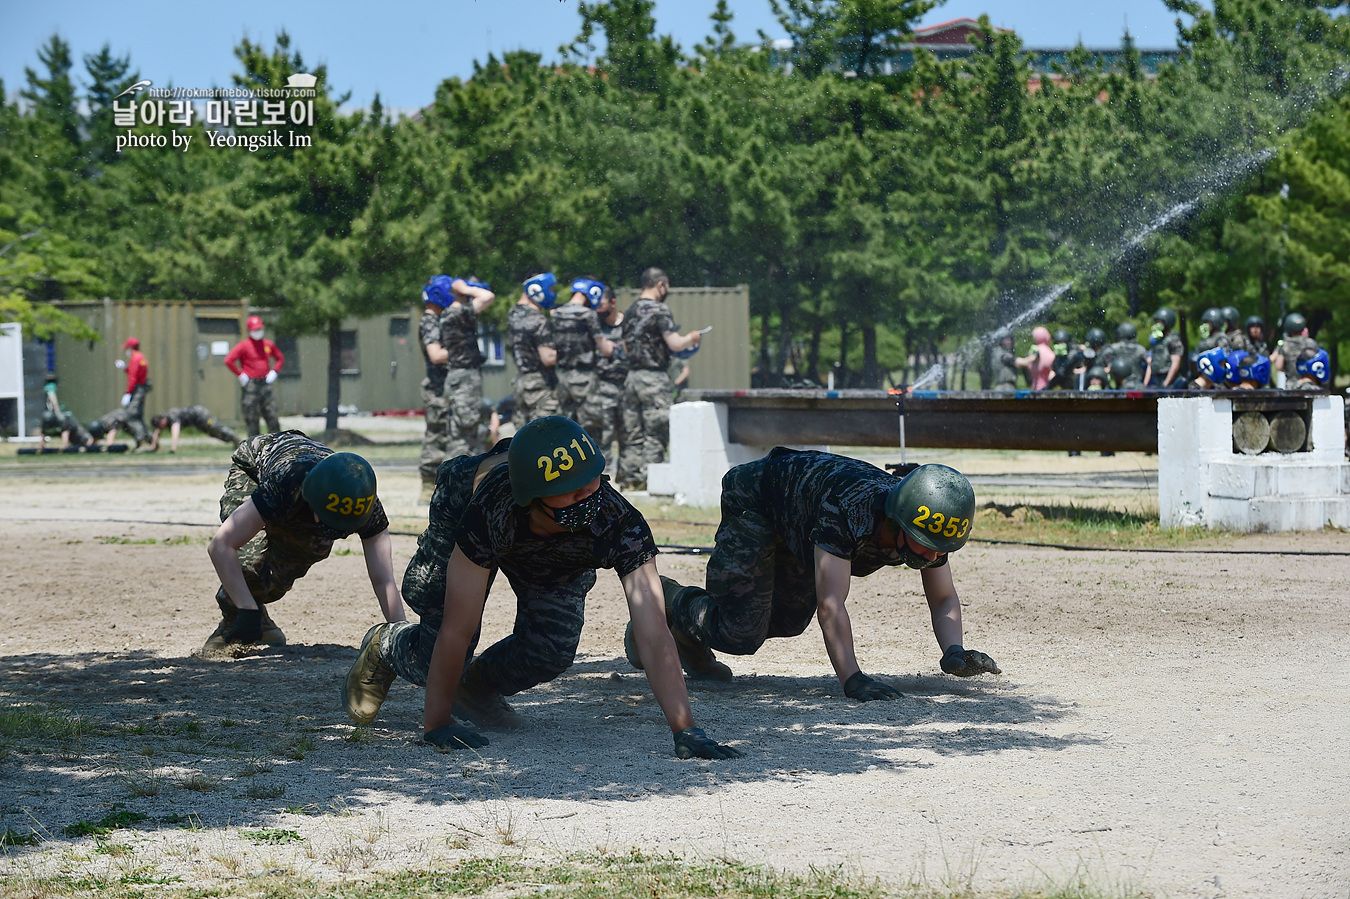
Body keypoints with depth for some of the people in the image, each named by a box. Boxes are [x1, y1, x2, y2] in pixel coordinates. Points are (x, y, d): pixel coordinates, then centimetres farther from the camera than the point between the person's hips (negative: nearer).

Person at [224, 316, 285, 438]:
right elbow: (229, 360, -12)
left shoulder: (269, 345, 13)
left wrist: (274, 372, 12)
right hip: (250, 386, -5)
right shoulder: (244, 345, -4)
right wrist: (240, 375, -11)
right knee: (252, 419, -3)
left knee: (272, 416, 2)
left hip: (265, 385, 5)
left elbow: (280, 358, 28)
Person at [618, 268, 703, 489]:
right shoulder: (659, 310, -11)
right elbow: (675, 344, -17)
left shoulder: (630, 311, 12)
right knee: (655, 433, -2)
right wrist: (691, 338, 4)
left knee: (632, 433, 10)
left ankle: (628, 477, 10)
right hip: (655, 378, -7)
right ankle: (647, 478, -5)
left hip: (632, 377, 7)